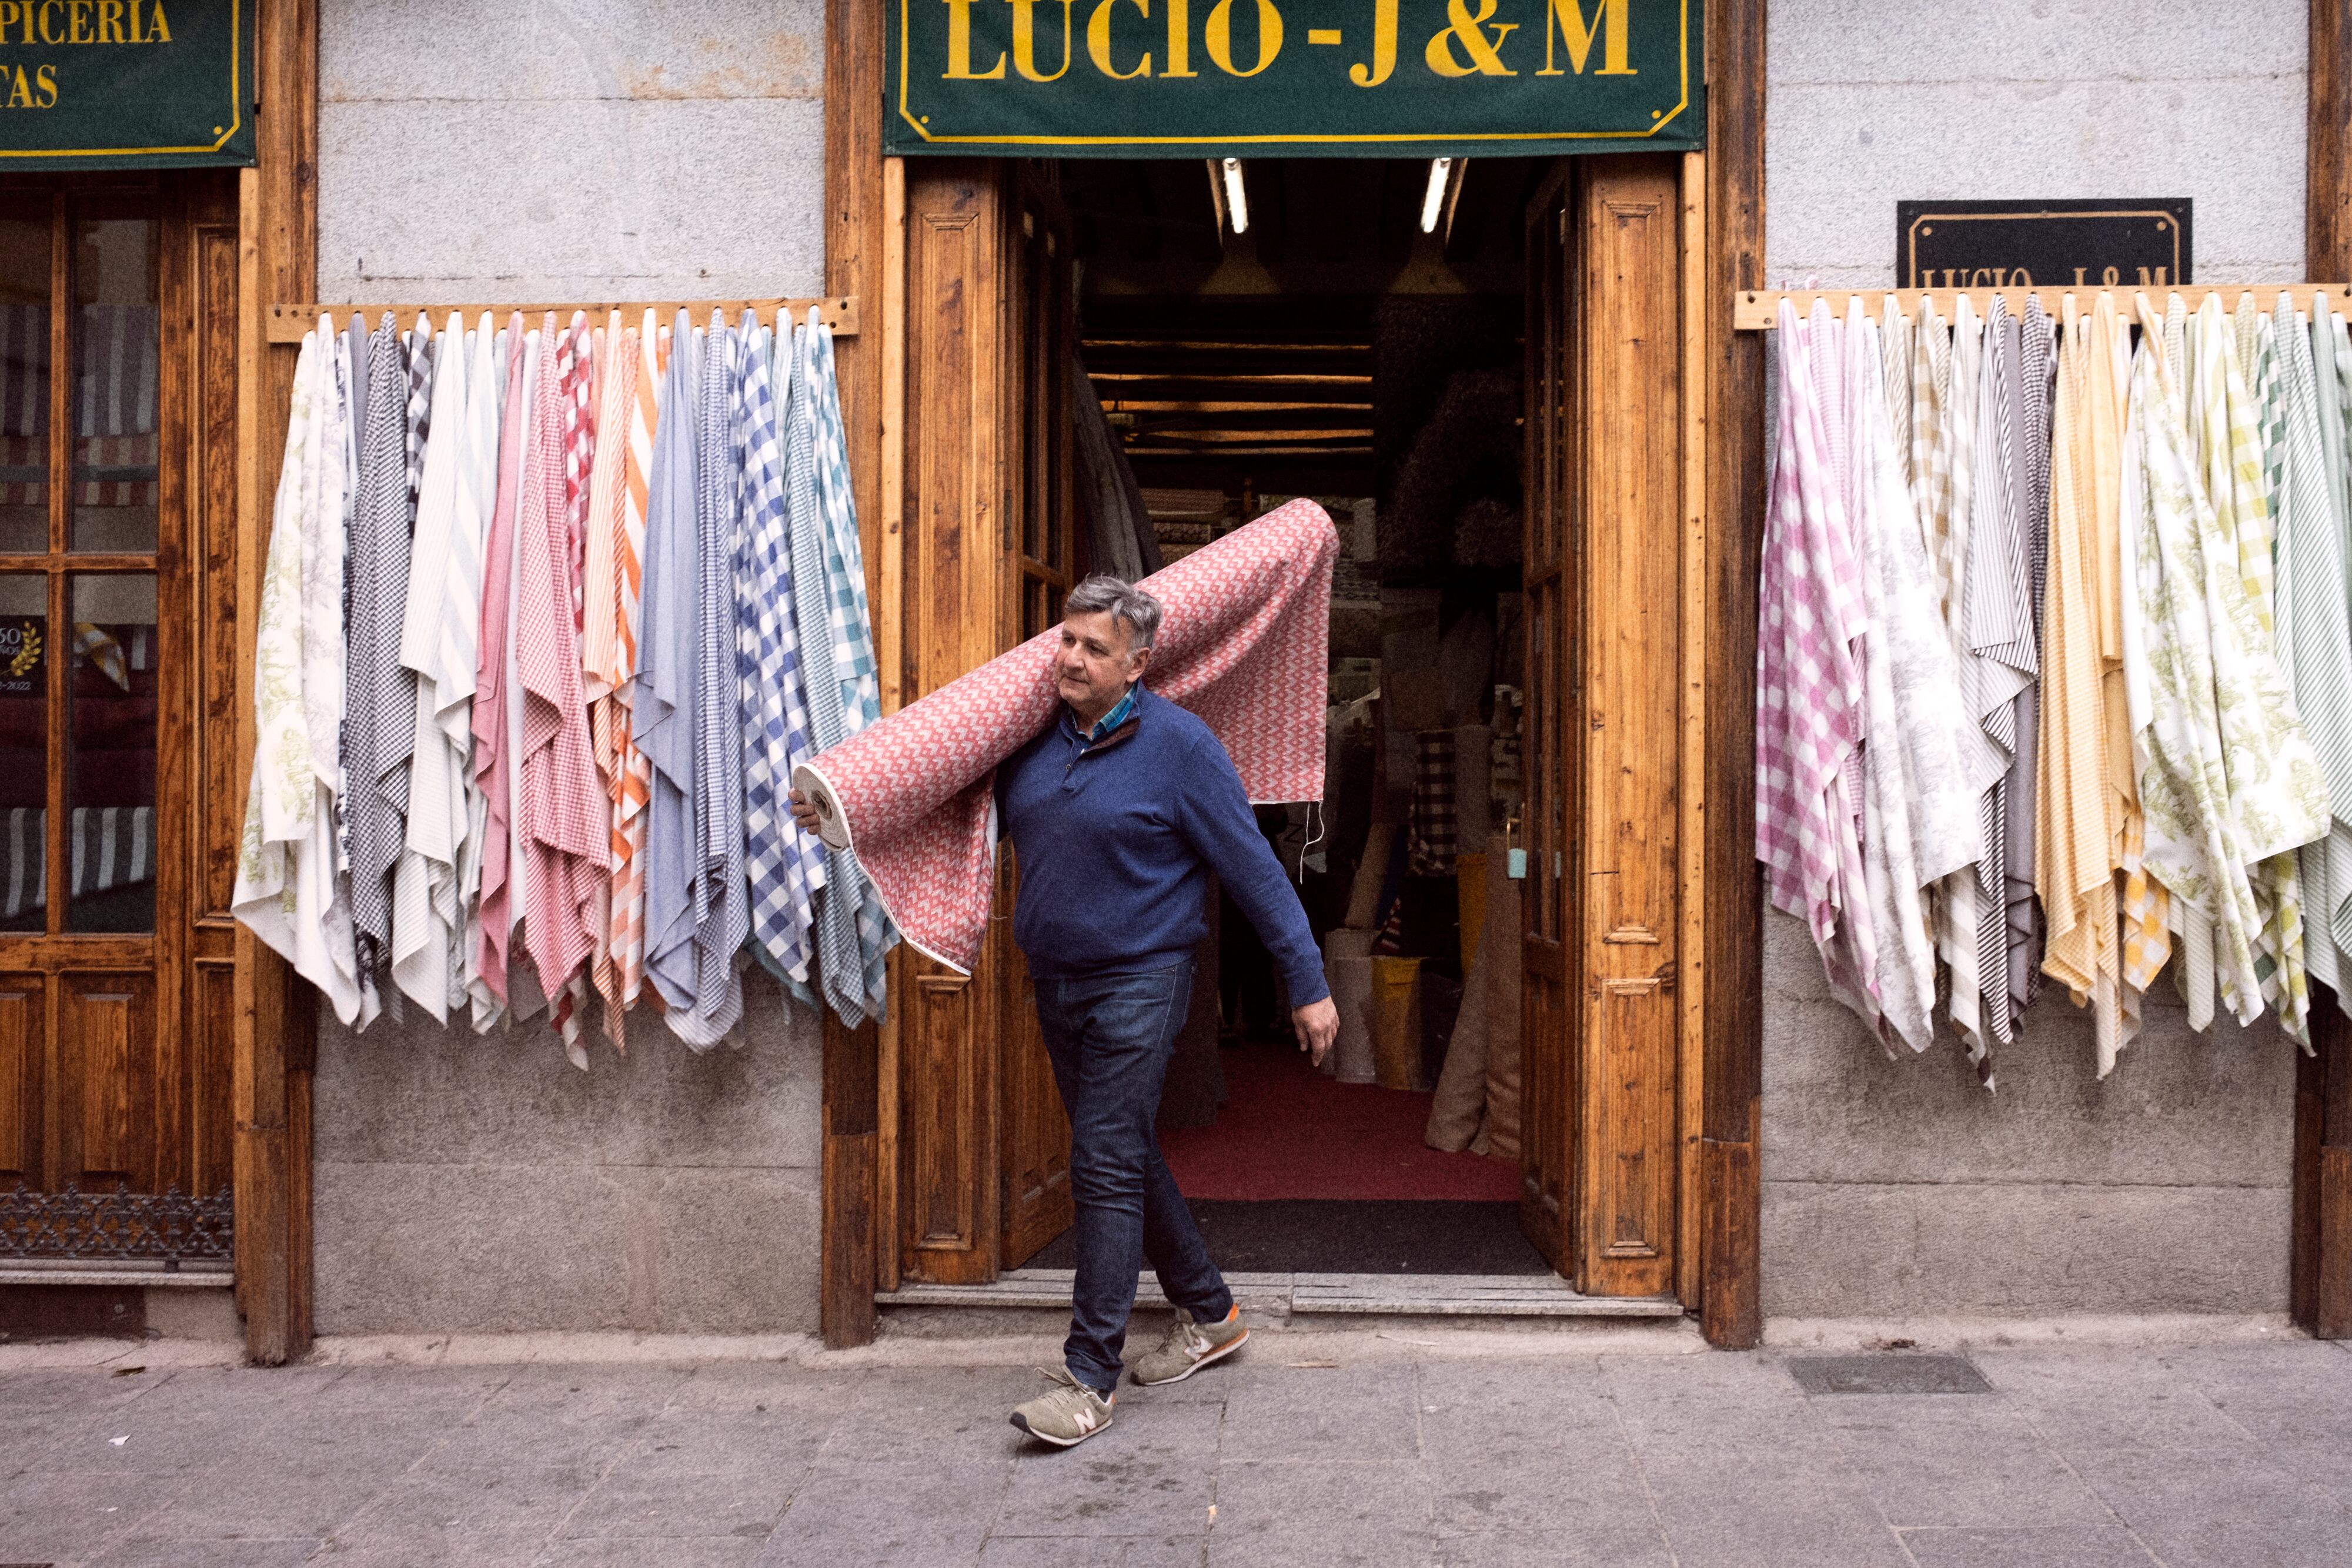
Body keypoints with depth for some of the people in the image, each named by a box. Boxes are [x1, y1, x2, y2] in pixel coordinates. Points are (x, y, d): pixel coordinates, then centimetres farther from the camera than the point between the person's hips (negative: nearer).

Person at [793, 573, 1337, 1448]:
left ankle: (1090, 1379, 0)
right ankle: (1208, 1315, 33)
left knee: (1105, 1168, -9)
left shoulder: (1178, 745, -12)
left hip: (1139, 983, -7)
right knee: (1125, 1156, 16)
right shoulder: (1033, 737, 4)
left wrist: (1308, 984, -8)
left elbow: (1254, 870, -9)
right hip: (1056, 983, 7)